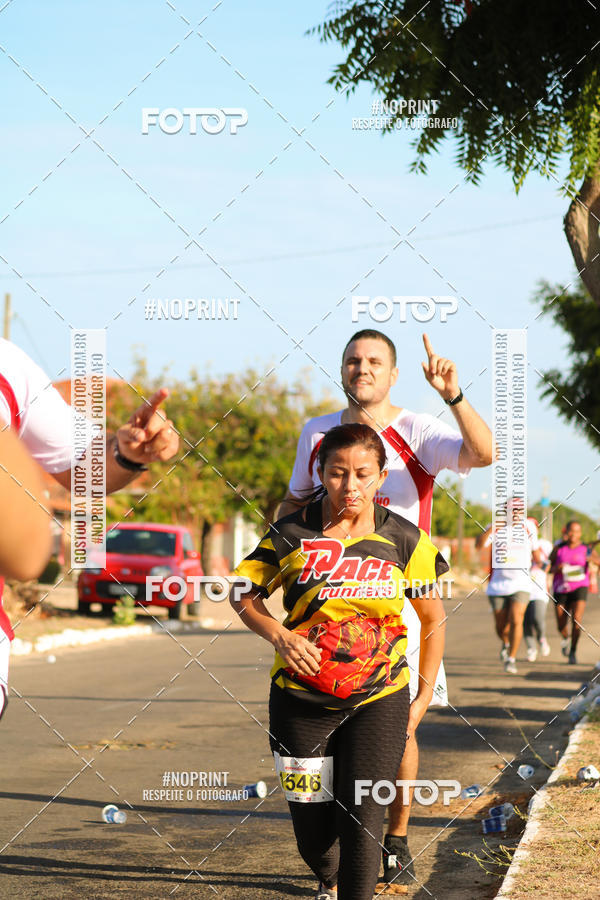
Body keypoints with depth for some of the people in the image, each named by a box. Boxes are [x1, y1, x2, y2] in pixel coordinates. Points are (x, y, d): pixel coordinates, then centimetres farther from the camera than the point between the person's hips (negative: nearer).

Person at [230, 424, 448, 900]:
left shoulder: (404, 540, -4)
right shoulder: (293, 533, -5)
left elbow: (434, 616, 7)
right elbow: (242, 592, 5)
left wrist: (424, 697, 5)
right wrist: (279, 635, -14)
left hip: (379, 701, -1)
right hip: (301, 700, 1)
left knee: (361, 821, -12)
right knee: (312, 832, 9)